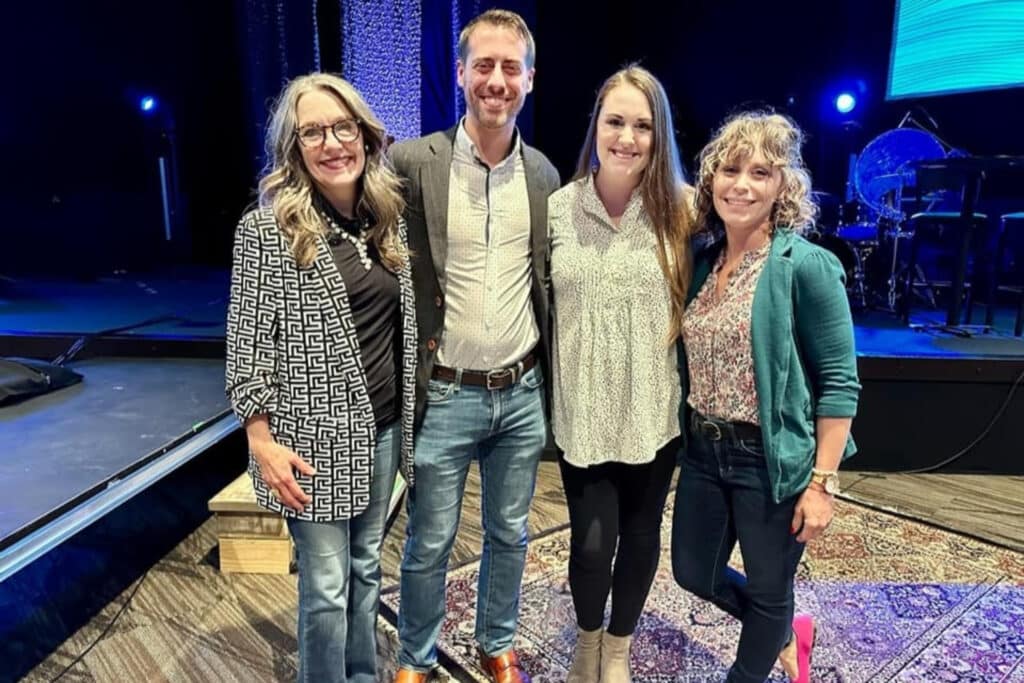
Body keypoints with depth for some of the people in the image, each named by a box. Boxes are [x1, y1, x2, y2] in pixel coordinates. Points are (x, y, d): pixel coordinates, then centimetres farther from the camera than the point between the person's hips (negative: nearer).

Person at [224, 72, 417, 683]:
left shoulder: (390, 217, 5)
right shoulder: (267, 229, -11)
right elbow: (248, 345, -10)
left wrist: (410, 411, 13)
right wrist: (263, 442, -13)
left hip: (382, 426, 5)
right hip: (315, 434, -5)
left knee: (367, 568, 19)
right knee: (327, 585, 6)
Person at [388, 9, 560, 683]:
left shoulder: (543, 172, 4)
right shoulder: (413, 162, -9)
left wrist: (548, 375, 10)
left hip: (523, 394, 4)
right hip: (443, 396, -3)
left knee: (509, 534, 20)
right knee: (429, 545, 13)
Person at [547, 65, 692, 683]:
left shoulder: (680, 210, -5)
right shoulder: (558, 208, -4)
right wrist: (544, 389, 3)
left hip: (653, 409, 1)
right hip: (582, 409, 0)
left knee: (640, 534, 16)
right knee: (591, 543, 5)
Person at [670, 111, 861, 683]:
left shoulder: (806, 266, -15)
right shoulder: (703, 259, 4)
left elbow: (839, 382, -14)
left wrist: (822, 482, -16)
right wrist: (694, 437, 9)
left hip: (773, 460, -6)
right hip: (704, 452, 7)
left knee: (768, 592, 15)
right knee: (694, 573, 20)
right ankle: (787, 634, 48)